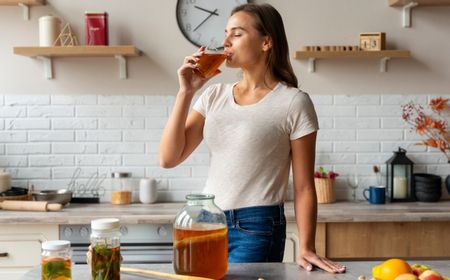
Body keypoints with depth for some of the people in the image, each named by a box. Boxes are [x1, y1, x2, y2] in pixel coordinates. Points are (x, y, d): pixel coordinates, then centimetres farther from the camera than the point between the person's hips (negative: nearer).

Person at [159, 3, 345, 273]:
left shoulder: (293, 102, -8)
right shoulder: (215, 95, 5)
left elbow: (304, 187, -7)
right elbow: (169, 158, -3)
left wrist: (306, 249, -13)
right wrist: (186, 92, -9)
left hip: (257, 228, -5)